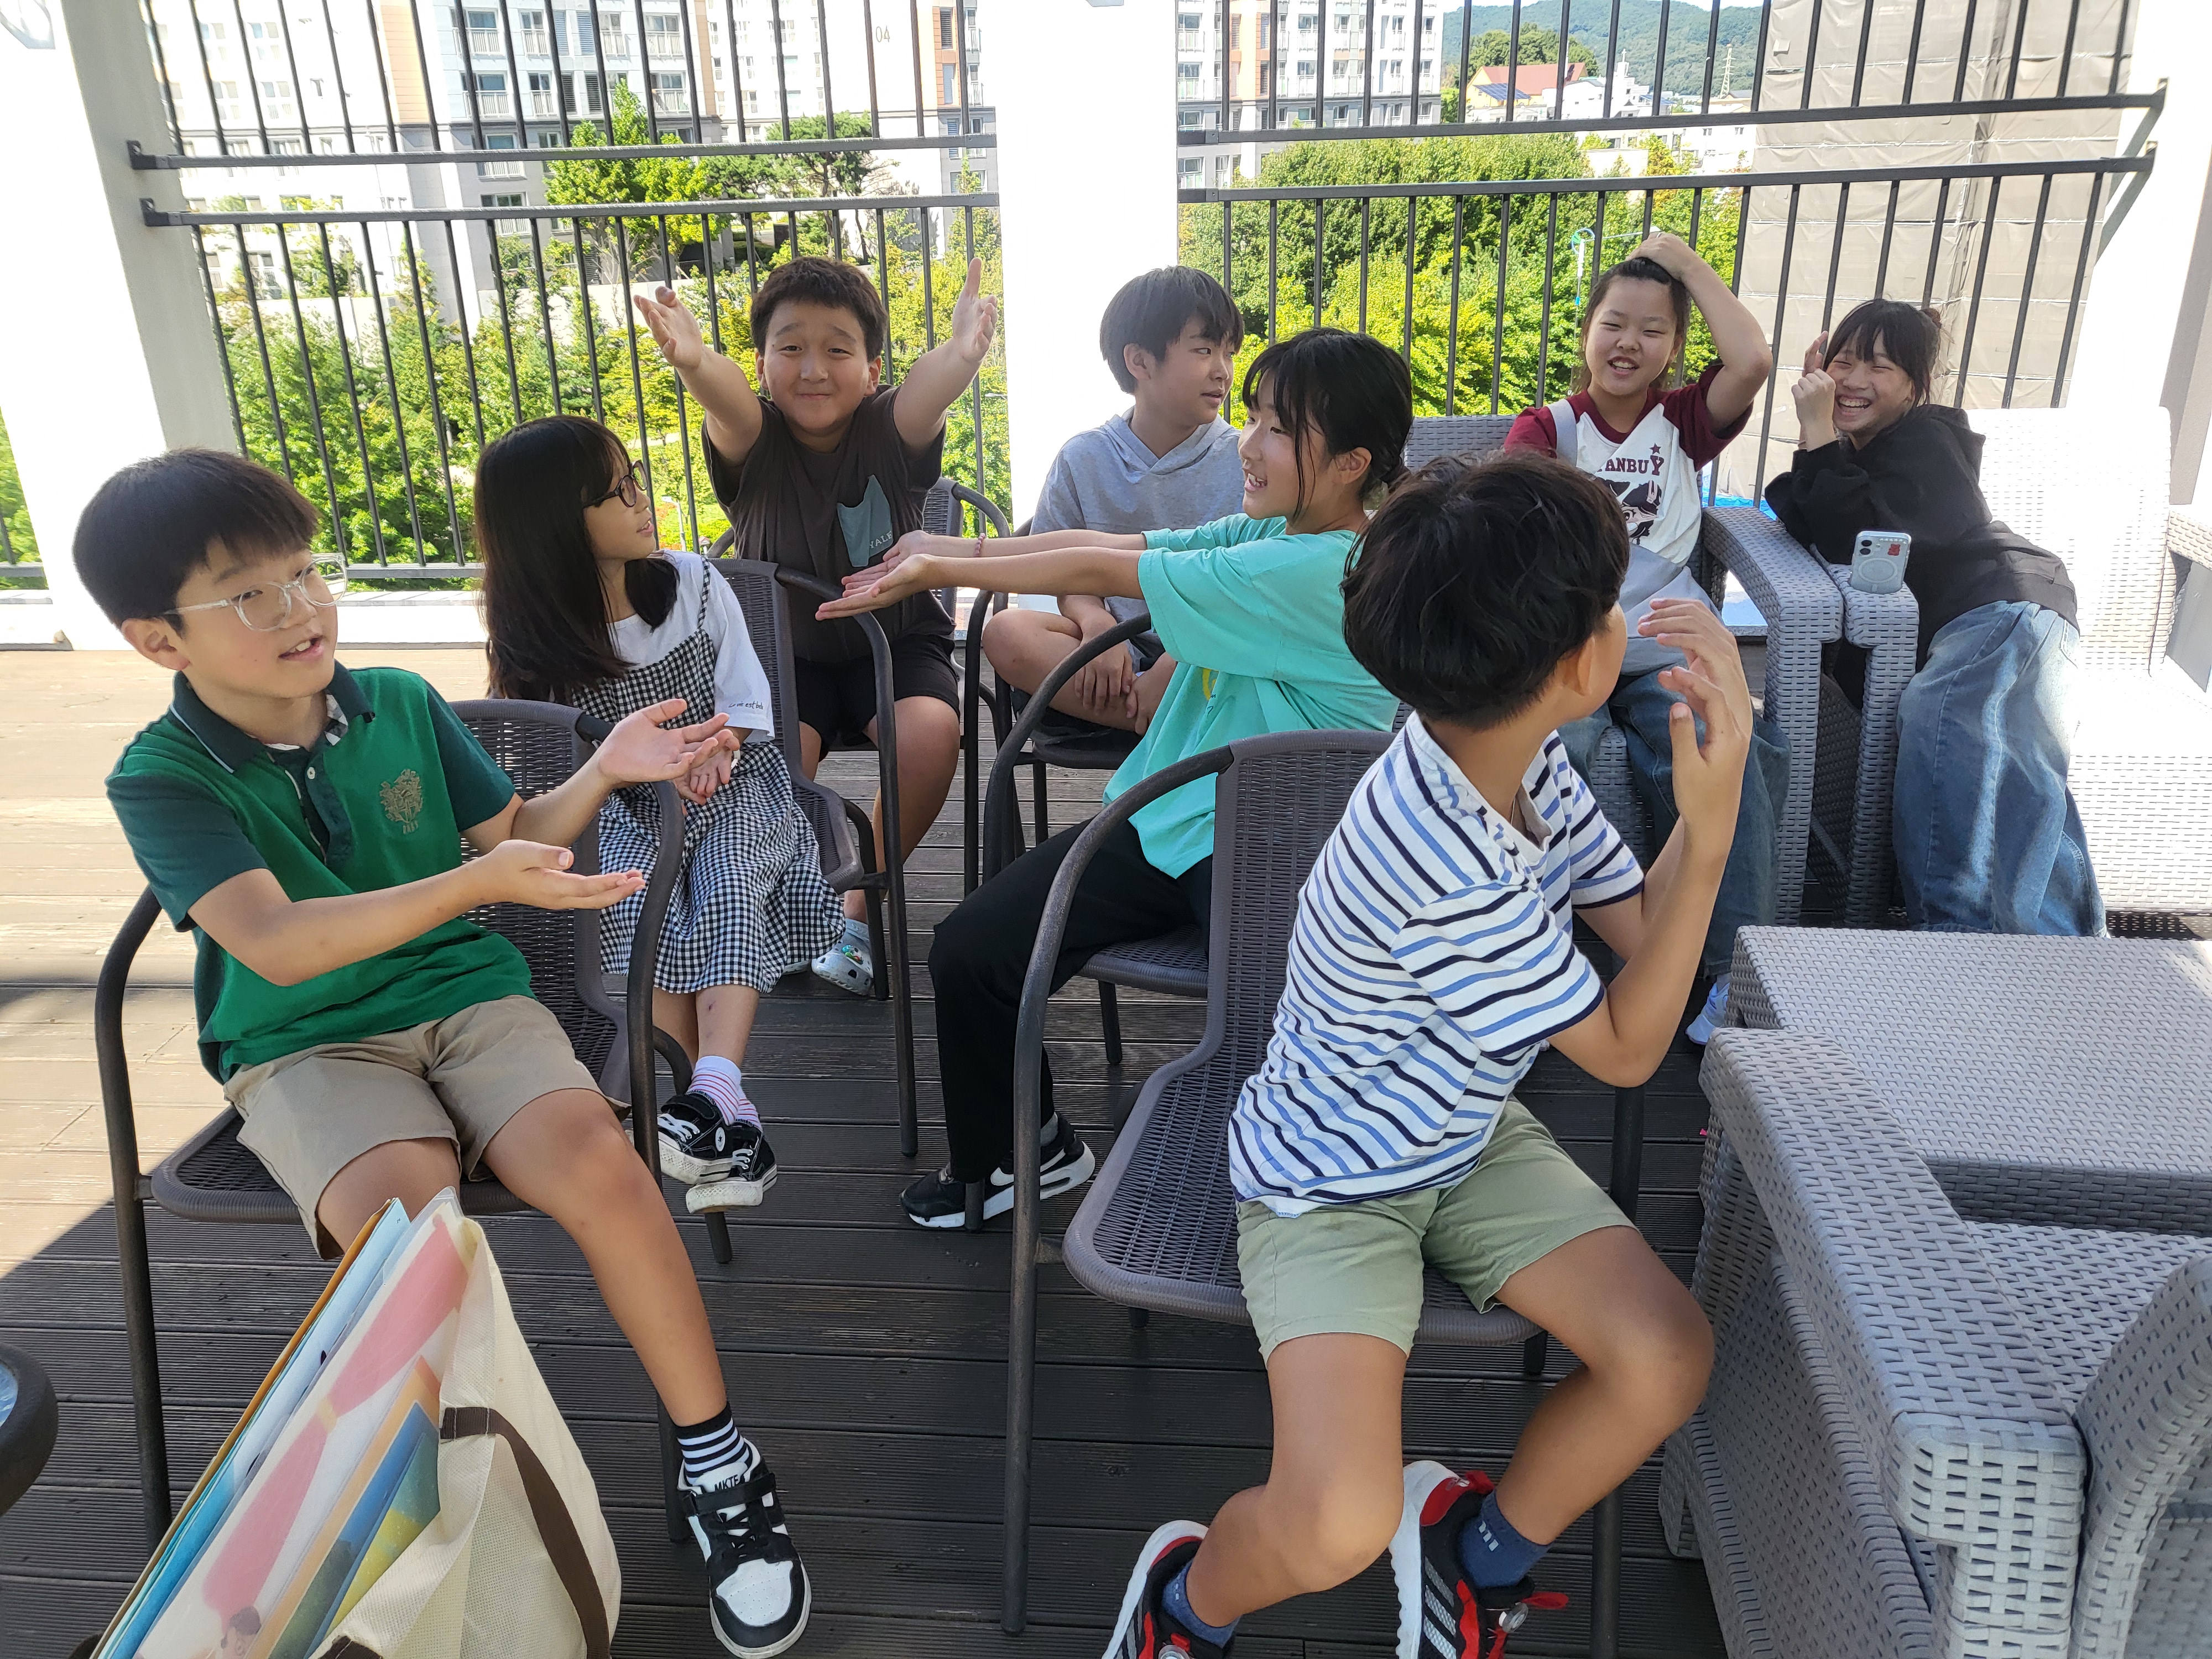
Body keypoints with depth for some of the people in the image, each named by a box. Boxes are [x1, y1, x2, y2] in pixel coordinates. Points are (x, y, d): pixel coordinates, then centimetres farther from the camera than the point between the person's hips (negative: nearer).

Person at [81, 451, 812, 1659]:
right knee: (406, 1222, -34)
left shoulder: (403, 704, 5)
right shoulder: (163, 779, -6)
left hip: (466, 997, 2)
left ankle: (718, 1465, -11)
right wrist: (477, 882, -33)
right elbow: (275, 943, -21)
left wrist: (603, 772, -2)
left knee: (593, 1162, -28)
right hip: (305, 1047, -2)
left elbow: (513, 833, 17)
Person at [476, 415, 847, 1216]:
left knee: (727, 889, -30)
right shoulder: (537, 637, 0)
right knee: (641, 903, -30)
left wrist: (717, 745, -17)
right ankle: (726, 1118, -36)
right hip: (620, 810, -1)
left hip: (728, 781, 1)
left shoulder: (692, 584, 4)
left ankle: (713, 1090, -45)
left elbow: (746, 697, 4)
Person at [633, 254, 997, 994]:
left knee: (930, 733, -28)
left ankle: (862, 900, -3)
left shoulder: (888, 432, -12)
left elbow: (931, 383, -35)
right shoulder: (754, 440, -11)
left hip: (896, 640, 0)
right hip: (785, 649, 0)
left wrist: (961, 352, -60)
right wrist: (693, 362, -61)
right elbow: (726, 396, -36)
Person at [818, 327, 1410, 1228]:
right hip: (1165, 817, 8)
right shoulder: (1269, 534, 8)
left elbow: (1101, 571, -15)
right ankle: (1014, 1154, 20)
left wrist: (941, 570, -6)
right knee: (970, 950, -3)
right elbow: (1102, 541, 6)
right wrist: (947, 556, -5)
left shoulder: (1320, 571, -19)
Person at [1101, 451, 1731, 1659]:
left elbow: (1639, 927, 0)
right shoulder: (1451, 870, -34)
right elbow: (1627, 1048, -19)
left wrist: (1708, 790, -15)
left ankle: (1484, 1557, 21)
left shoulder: (1524, 762, -8)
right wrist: (1712, 827, -23)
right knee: (1339, 1530, -23)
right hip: (1329, 1185, -8)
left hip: (1469, 1139, 8)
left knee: (1668, 1358, -8)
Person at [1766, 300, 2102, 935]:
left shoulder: (1924, 438, -1)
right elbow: (1799, 522, 10)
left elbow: (1853, 542, -14)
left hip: (2005, 611, -10)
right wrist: (1813, 429, 5)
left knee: (1940, 717, -37)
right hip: (1953, 629, 10)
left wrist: (1819, 435, -9)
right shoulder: (1861, 446, 25)